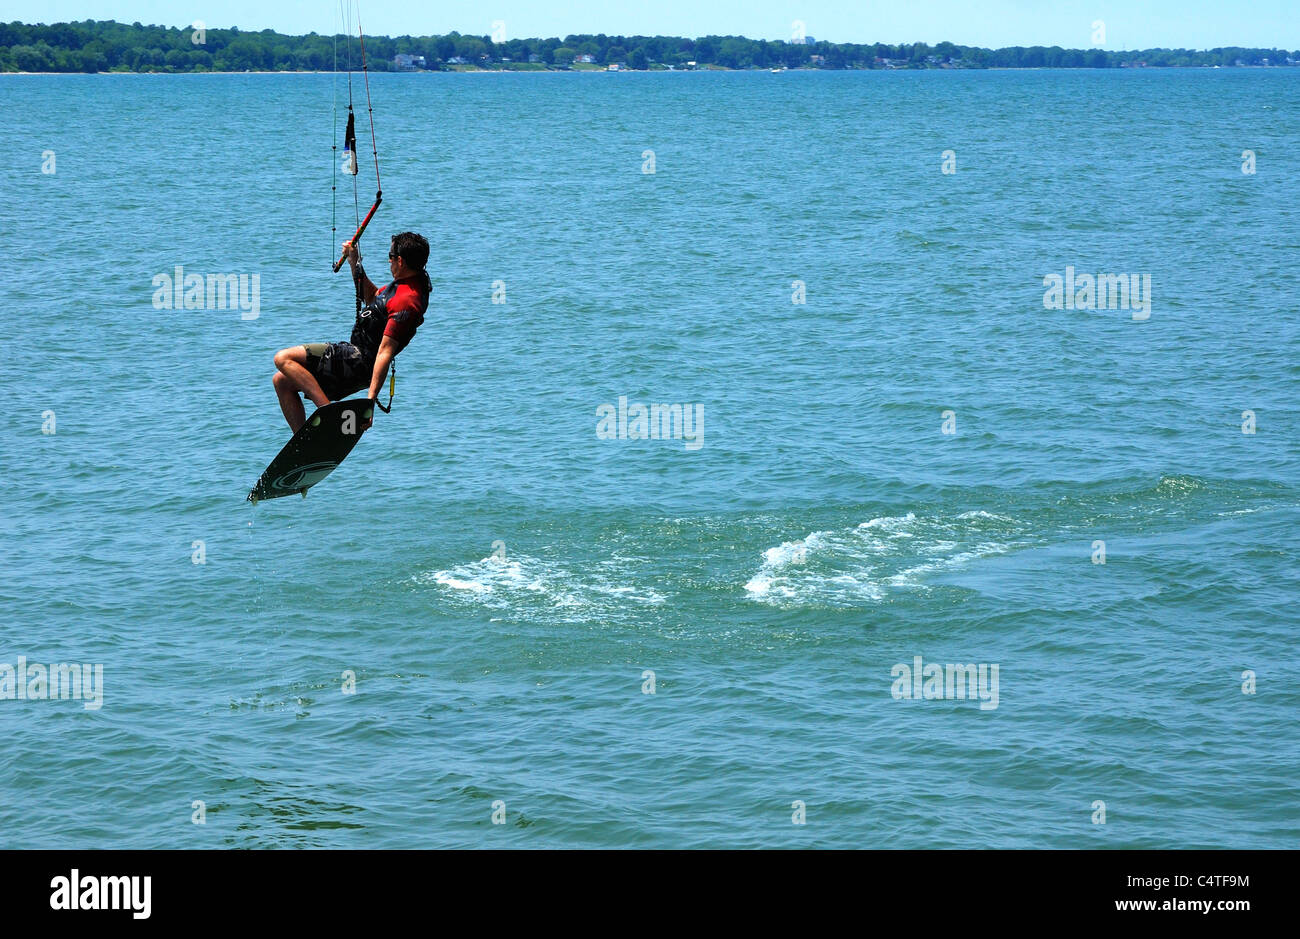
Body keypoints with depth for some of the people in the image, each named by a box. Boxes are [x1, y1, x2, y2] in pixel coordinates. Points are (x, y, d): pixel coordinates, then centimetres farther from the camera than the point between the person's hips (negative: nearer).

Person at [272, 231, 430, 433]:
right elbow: (371, 298, 30)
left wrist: (370, 400, -33)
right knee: (282, 381, 13)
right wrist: (355, 263, 22)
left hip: (359, 363, -11)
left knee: (283, 358, -19)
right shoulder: (409, 283, 9)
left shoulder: (406, 301, -24)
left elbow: (386, 351, -29)